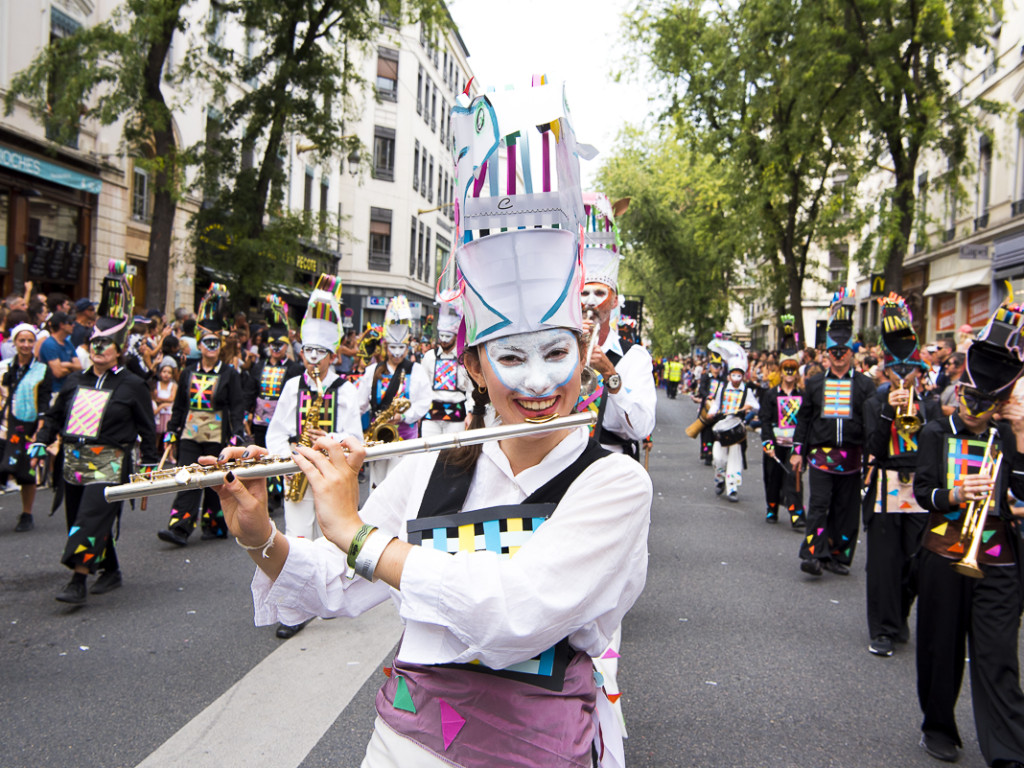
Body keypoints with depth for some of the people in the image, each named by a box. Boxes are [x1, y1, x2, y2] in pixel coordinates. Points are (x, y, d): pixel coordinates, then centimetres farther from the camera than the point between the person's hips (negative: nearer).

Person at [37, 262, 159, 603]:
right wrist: (41, 442, 3)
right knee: (80, 519, 13)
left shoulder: (131, 386, -4)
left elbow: (147, 429, -2)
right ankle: (111, 571, 28)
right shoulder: (76, 381, 11)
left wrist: (149, 465, -4)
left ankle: (78, 581, -10)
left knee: (92, 519, -14)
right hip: (74, 461, 6)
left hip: (109, 464, -6)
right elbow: (55, 415, 17)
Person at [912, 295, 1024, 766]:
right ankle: (938, 728, 29)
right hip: (944, 556, 0)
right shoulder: (937, 434, 3)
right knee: (941, 650, 11)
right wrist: (955, 494, -24)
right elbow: (922, 492, -4)